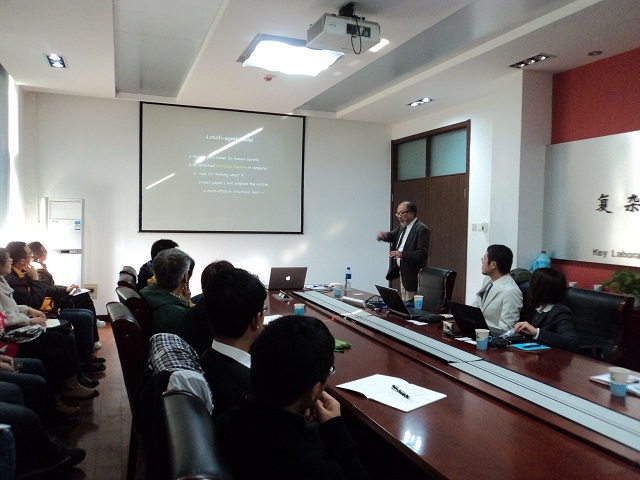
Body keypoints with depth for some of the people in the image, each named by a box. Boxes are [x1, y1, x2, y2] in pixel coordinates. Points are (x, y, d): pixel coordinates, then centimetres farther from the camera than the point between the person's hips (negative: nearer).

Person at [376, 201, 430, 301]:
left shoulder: (422, 229, -16)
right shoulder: (402, 227, 12)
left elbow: (423, 253, -22)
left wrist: (402, 255, -31)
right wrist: (383, 235, -7)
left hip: (413, 276, -9)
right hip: (402, 273, 9)